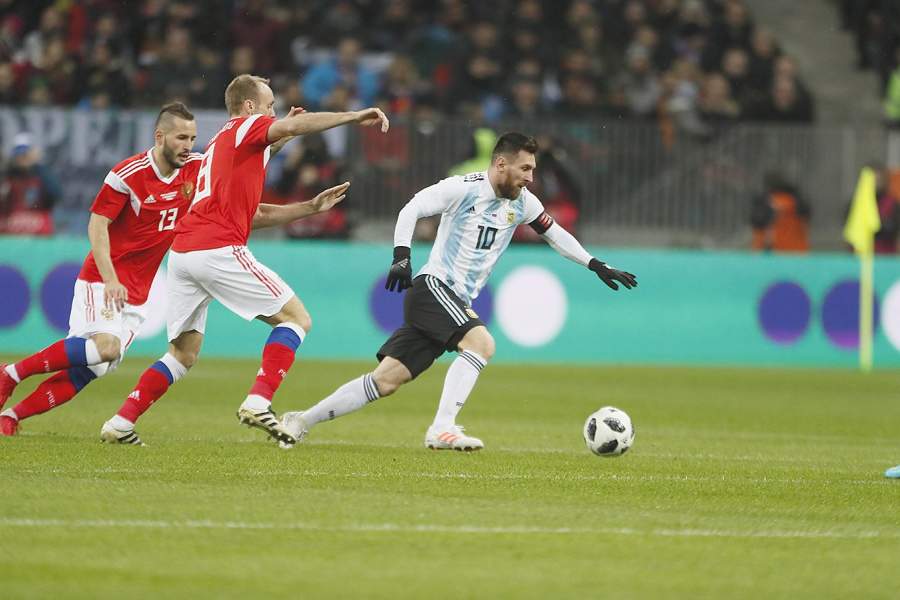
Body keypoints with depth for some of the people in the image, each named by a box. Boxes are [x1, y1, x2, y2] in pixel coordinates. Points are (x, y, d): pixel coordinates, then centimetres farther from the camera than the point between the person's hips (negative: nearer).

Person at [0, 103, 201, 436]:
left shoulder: (196, 168, 2)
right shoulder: (127, 174, -15)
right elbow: (97, 225, -15)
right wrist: (110, 278, -26)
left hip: (137, 293, 6)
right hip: (102, 280, -6)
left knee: (91, 369, -3)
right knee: (105, 345, -29)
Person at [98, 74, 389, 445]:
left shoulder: (219, 143, 30)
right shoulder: (246, 127, 5)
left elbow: (254, 215, 31)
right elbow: (294, 125, -17)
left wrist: (312, 207, 27)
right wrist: (356, 116, -13)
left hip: (181, 252, 9)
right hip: (219, 249, -9)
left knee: (184, 352, 17)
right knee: (296, 318, -1)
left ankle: (121, 422, 8)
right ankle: (258, 403, -17)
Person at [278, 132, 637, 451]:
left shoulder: (522, 202, 9)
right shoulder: (464, 188, -11)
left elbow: (553, 233, 22)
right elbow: (411, 210, -13)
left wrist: (597, 266, 18)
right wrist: (401, 255, -26)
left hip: (458, 303, 7)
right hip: (432, 286, -7)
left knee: (387, 381, 1)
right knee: (481, 344, -28)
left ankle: (303, 421, 8)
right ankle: (442, 429, -29)